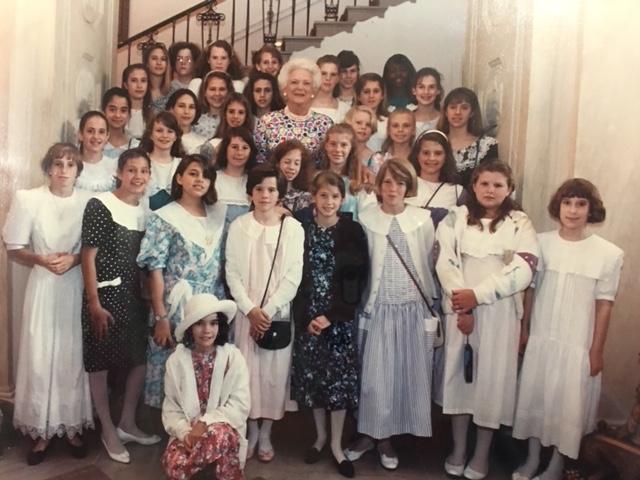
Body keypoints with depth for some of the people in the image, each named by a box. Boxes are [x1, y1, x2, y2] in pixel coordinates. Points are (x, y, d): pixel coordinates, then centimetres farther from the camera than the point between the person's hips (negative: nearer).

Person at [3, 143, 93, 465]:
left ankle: (73, 426, 21)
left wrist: (73, 259, -13)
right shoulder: (28, 199, -3)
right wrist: (43, 260, -16)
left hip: (78, 287, 0)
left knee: (74, 356, 6)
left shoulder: (88, 202, -2)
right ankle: (42, 430, 18)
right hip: (43, 285, 0)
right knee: (39, 357, 3)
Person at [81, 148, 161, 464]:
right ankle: (108, 430, 23)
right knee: (100, 363, 5)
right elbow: (88, 256, -12)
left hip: (136, 296, 6)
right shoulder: (100, 205, -9)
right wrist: (94, 304, -15)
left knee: (140, 359, 12)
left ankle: (127, 423, 30)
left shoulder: (147, 211, 8)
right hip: (105, 295, -6)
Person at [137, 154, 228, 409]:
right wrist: (160, 317, -13)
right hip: (176, 308, -4)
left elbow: (223, 263, 11)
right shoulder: (164, 217, -4)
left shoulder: (219, 214, 8)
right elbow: (155, 270, -8)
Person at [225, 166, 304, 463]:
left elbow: (293, 276, -5)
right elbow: (232, 273, -1)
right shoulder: (238, 226, 2)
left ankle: (266, 434, 21)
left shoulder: (293, 228, -1)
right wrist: (251, 310, -12)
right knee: (248, 371, 3)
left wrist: (268, 311, -12)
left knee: (275, 372, 4)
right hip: (247, 312, 0)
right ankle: (251, 432, 22)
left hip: (279, 312, 0)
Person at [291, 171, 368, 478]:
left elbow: (358, 280, -6)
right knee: (312, 376, 8)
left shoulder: (353, 232, -3)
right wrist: (305, 317, -9)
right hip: (307, 318, 1)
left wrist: (331, 316, -12)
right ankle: (320, 434, 29)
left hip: (340, 317, -1)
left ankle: (336, 443, 17)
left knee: (339, 378, 1)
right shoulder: (300, 229, 0)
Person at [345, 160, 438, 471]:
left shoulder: (423, 220, 0)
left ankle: (386, 437, 23)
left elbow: (429, 267, 5)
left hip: (413, 310, 1)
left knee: (405, 374, 7)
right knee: (373, 375, 3)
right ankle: (369, 433, 23)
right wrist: (361, 308, 0)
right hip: (377, 309, -1)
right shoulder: (365, 219, -1)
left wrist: (431, 312, 5)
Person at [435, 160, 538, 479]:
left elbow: (522, 272, -9)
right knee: (458, 374, 8)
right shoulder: (456, 218, 5)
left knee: (492, 377, 4)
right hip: (460, 308, 1)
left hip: (499, 312, -1)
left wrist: (477, 295, -17)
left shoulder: (520, 224, 2)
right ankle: (458, 449, 25)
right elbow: (445, 263, -4)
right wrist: (461, 306, -13)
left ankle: (481, 454, 22)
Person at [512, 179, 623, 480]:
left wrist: (596, 350, -4)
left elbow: (604, 306, -7)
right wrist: (523, 329, 5)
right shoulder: (541, 242, -4)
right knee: (534, 398, 14)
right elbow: (531, 290, 3)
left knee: (568, 406, 10)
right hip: (541, 339, 2)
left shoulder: (609, 254, -11)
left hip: (578, 345, -2)